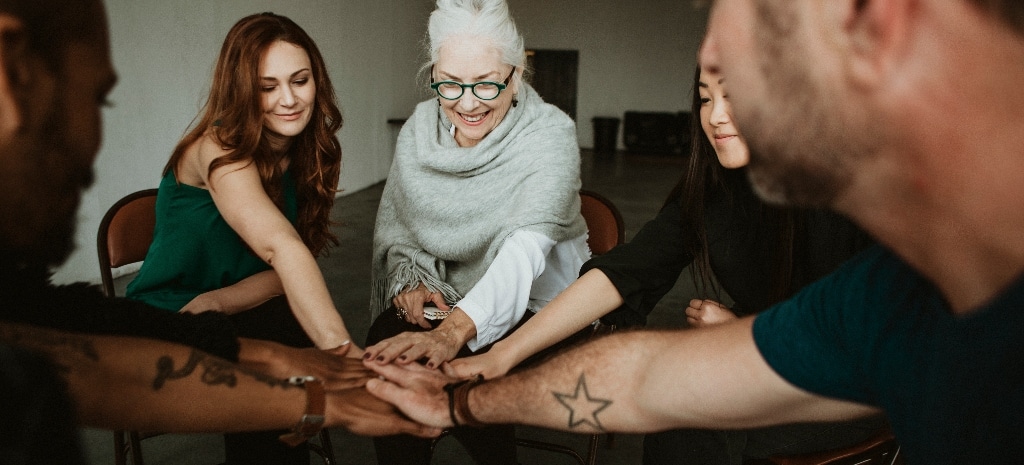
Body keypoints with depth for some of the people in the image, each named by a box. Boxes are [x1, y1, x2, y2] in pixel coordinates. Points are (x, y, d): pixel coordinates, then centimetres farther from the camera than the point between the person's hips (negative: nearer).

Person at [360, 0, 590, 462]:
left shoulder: (549, 134, -19)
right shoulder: (419, 128, -3)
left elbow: (525, 248, -33)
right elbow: (392, 225, 5)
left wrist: (453, 331, -48)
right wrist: (408, 283, -17)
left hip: (537, 302, -3)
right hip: (443, 297, 4)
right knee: (385, 340, -23)